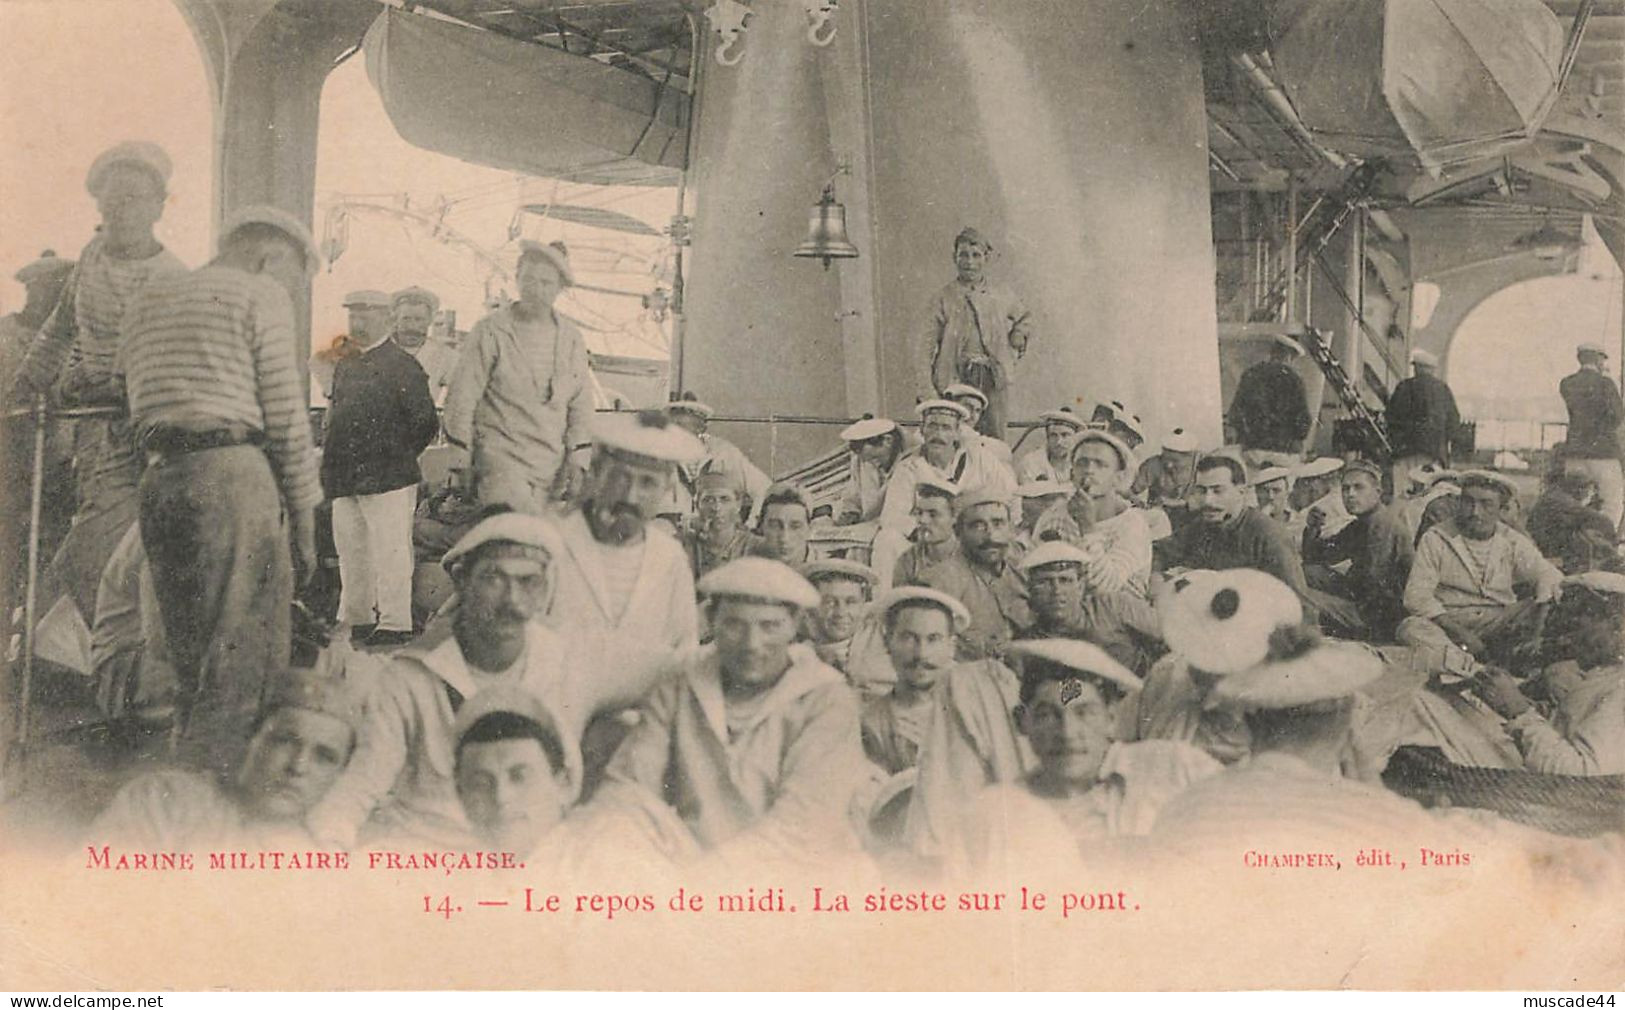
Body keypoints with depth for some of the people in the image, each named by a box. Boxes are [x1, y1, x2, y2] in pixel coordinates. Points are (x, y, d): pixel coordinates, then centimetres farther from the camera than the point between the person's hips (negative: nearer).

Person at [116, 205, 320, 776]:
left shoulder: (148, 300, 25)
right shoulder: (260, 295, 4)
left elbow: (138, 403, 18)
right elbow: (285, 414, -3)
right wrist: (303, 518, 0)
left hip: (158, 478, 7)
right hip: (233, 472, -7)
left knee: (190, 654, 13)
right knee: (243, 657, -6)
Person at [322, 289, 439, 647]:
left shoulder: (401, 365, -5)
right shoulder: (345, 366, 16)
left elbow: (425, 422, -8)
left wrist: (396, 456, -2)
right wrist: (334, 462, 14)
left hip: (386, 478, -8)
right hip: (345, 478, 8)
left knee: (389, 553, -5)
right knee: (351, 553, 14)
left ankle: (394, 625, 0)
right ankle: (356, 621, 24)